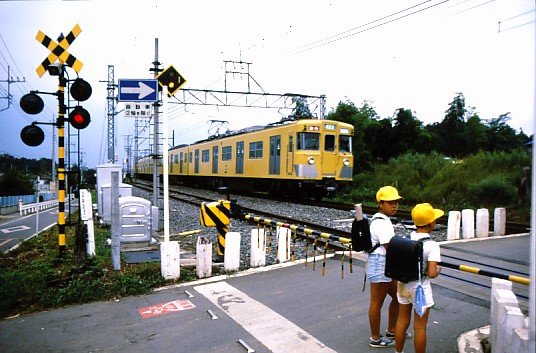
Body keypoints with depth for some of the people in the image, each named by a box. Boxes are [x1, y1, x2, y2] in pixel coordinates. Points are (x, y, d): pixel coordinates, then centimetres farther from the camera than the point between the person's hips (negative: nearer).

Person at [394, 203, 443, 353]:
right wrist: (438, 269, -2)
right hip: (420, 288, -6)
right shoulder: (432, 245, -20)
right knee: (419, 327, 10)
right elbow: (432, 274, -23)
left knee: (402, 322, 20)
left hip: (403, 284, 6)